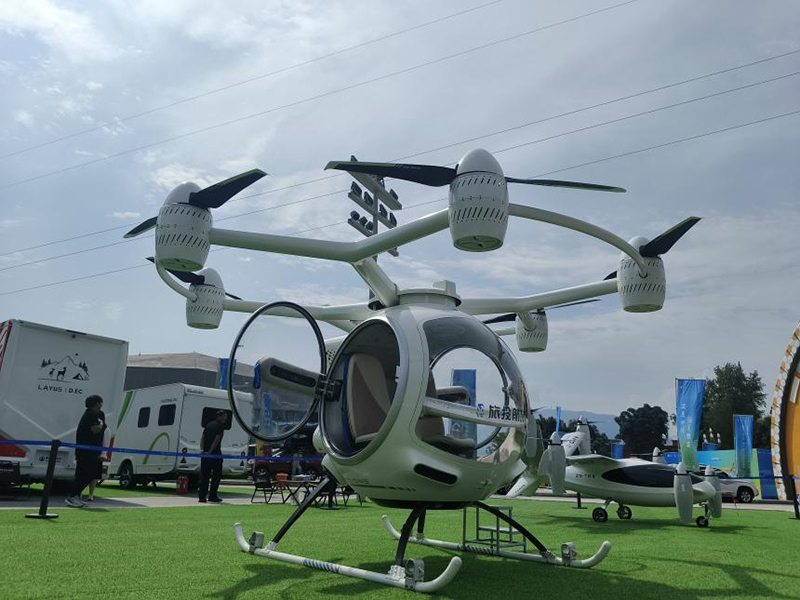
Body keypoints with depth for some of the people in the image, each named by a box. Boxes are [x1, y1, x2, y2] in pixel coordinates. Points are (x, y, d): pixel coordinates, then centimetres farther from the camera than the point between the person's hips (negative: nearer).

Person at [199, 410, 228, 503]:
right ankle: (212, 496, 5)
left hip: (205, 453, 6)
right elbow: (217, 440, -13)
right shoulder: (220, 426, -4)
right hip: (215, 453, -6)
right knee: (216, 475, 5)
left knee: (204, 475, 7)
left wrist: (202, 449, -1)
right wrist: (210, 451, -13)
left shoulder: (209, 425, 17)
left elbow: (202, 438, 9)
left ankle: (202, 497, 5)